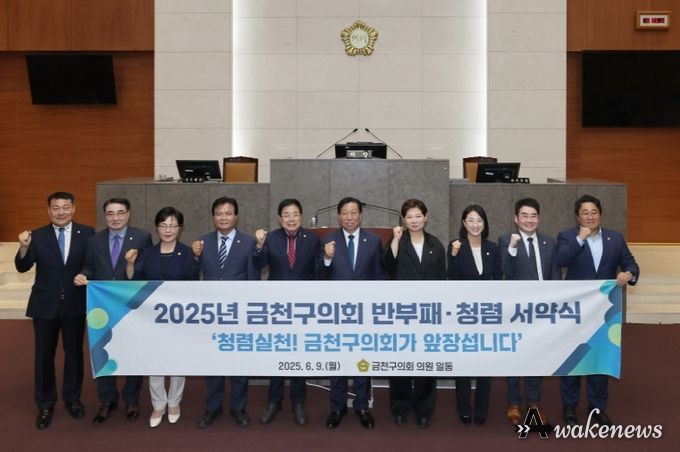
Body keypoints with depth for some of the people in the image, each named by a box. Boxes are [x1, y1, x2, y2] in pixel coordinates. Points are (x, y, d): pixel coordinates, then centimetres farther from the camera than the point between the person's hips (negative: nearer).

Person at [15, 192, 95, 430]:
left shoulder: (87, 233, -4)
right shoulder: (37, 236, -2)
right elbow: (22, 267, -10)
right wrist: (24, 248, -28)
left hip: (75, 304, 0)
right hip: (45, 305, 0)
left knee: (74, 352, 13)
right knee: (44, 355, 8)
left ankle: (72, 398, 31)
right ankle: (45, 405, 22)